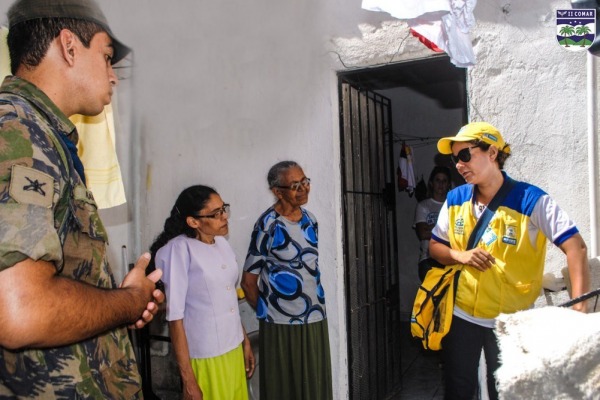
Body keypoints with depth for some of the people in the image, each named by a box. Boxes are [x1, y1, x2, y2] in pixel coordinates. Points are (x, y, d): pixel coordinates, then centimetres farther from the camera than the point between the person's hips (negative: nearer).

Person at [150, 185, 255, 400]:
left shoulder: (222, 244, 3)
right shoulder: (180, 249, -18)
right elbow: (175, 317, -18)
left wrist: (245, 341, 14)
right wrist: (188, 379, -17)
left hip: (234, 350, 7)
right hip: (205, 359, -6)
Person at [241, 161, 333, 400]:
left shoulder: (309, 219, 5)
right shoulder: (268, 225, -15)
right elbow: (248, 281, -9)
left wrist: (315, 305, 13)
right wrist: (265, 310, 3)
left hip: (314, 318, 6)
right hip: (281, 323, -5)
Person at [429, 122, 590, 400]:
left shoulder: (531, 200, -15)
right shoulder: (455, 199, -1)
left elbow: (575, 248, -18)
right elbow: (435, 247, 8)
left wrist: (579, 307, -28)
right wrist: (460, 256, -13)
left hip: (510, 321, -3)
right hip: (461, 315, 3)